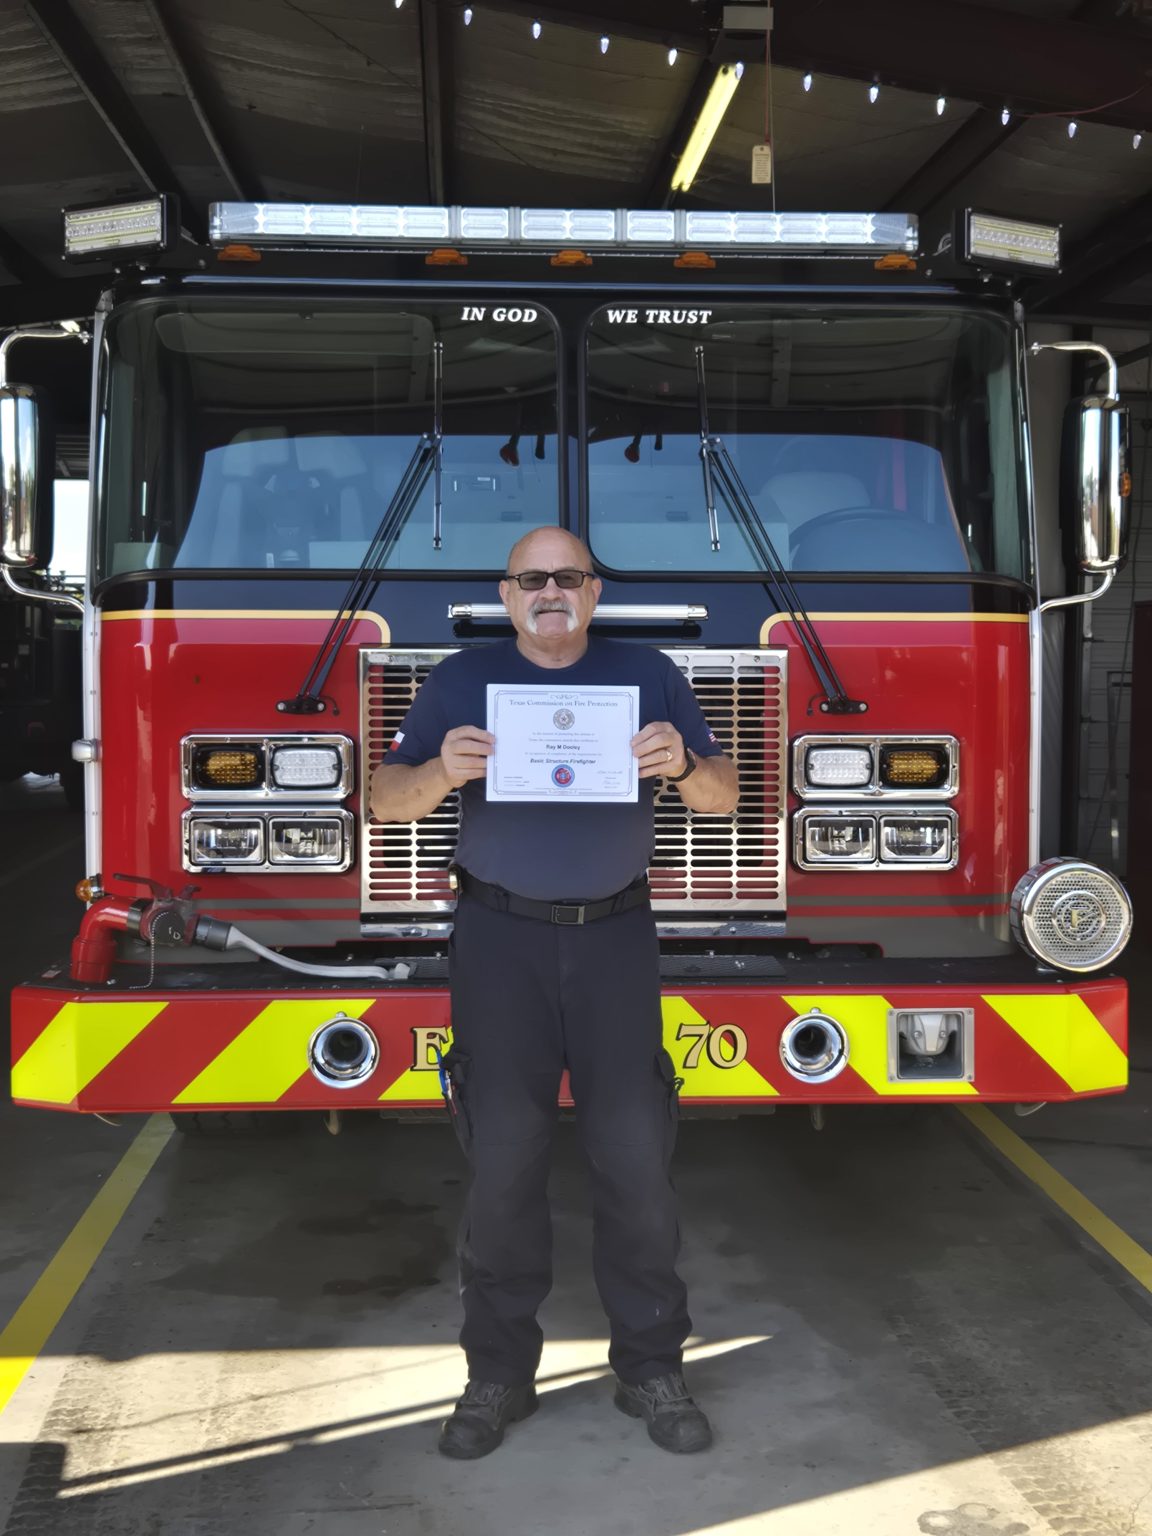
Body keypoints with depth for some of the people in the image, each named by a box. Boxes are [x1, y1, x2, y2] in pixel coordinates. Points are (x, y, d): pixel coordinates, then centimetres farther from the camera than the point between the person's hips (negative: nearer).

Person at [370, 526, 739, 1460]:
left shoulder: (647, 674, 5)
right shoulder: (464, 679, 4)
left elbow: (724, 796, 3)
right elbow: (387, 802, -2)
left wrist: (683, 764, -20)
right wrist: (443, 771, -24)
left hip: (616, 936, 1)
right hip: (502, 937, 0)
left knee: (636, 1154, 1)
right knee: (503, 1158, 2)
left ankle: (651, 1367, 13)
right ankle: (499, 1374, 13)